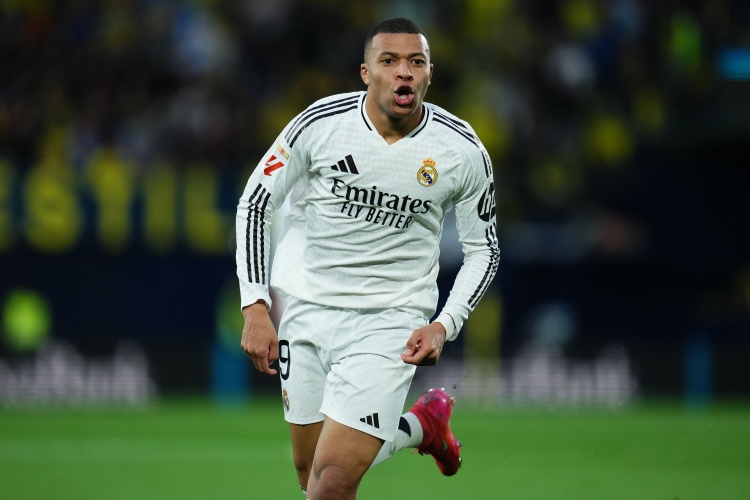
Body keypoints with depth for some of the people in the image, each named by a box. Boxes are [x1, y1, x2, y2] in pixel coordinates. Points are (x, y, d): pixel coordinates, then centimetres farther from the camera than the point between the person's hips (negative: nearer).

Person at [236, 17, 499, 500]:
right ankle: (421, 426, 35)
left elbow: (483, 250, 5)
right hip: (309, 310, 2)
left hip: (390, 323, -2)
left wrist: (444, 325, -10)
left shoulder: (464, 152, -8)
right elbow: (255, 205, 1)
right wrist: (256, 309, -6)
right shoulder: (320, 123, -9)